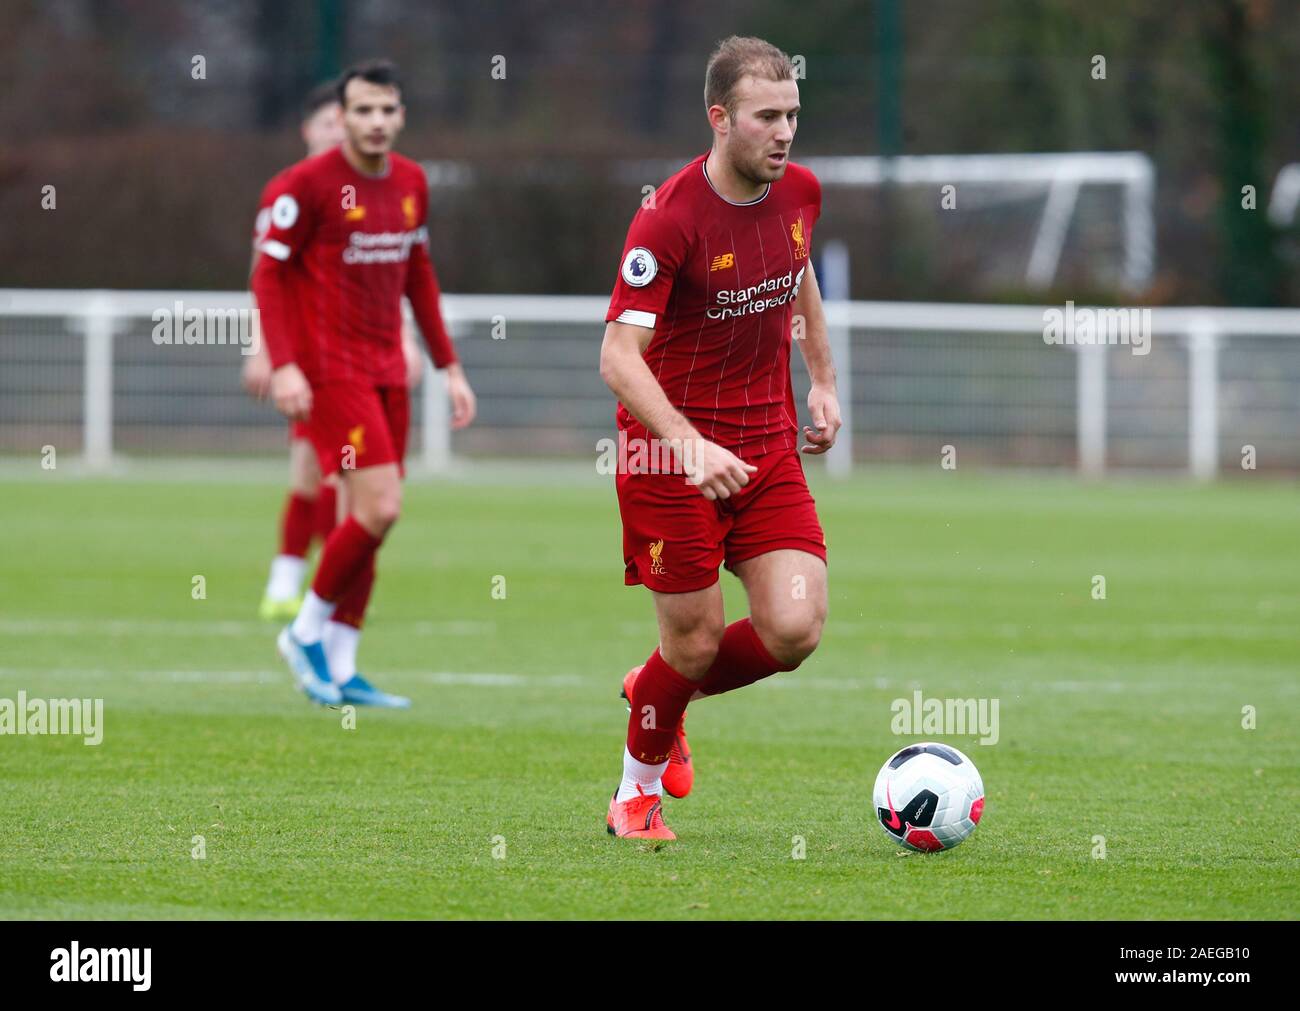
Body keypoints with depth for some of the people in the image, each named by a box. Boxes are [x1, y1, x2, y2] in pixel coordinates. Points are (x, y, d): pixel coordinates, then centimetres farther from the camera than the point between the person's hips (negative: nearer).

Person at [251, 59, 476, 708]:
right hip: (329, 367, -7)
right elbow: (268, 273, -9)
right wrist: (283, 366, -18)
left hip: (386, 367, 7)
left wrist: (449, 367, 16)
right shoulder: (309, 184, -11)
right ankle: (307, 630, 3)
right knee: (379, 508, -16)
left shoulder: (411, 182, 9)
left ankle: (339, 670, 12)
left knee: (369, 518, 6)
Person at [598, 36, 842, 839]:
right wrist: (689, 445, -38)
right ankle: (640, 783, 29)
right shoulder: (670, 219, -20)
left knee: (795, 630, -8)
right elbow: (619, 356, -26)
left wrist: (824, 379, 20)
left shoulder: (799, 192, 0)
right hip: (671, 454, -5)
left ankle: (663, 692, 24)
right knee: (696, 642, -1)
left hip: (769, 447, 5)